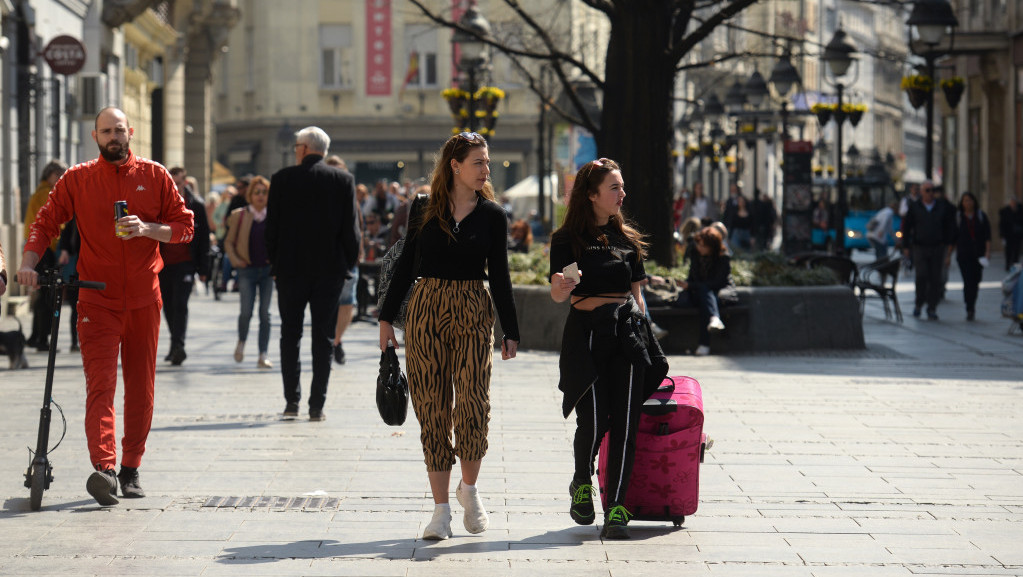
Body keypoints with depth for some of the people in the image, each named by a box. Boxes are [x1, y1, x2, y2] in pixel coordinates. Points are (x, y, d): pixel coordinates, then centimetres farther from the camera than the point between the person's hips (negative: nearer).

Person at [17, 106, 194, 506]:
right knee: (100, 384, -14)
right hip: (97, 300, -2)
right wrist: (29, 261, -13)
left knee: (141, 389, 7)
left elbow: (185, 227, 6)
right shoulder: (77, 180, 4)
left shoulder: (154, 176, 6)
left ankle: (131, 469, 18)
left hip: (144, 300, 2)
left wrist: (146, 228, -13)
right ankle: (103, 468, -26)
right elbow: (45, 223, 5)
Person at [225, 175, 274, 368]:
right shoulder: (239, 215, 1)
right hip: (247, 270, -1)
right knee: (246, 312, -7)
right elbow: (229, 242, 7)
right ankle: (241, 342, 23)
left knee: (265, 313, -1)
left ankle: (263, 355, 2)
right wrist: (235, 260, -6)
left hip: (267, 270, 1)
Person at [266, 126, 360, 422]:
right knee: (323, 337, 5)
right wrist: (350, 262, 8)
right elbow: (351, 228, -2)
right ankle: (317, 405, 2)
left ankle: (292, 402, 6)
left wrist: (274, 261, 9)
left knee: (290, 335, 10)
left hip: (291, 267, -1)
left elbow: (272, 224, -1)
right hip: (330, 269, 1)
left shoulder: (282, 179, -3)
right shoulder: (344, 180, -1)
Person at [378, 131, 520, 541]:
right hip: (426, 311, 1)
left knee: (473, 404, -10)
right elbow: (404, 266, 9)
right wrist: (387, 317, 7)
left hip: (473, 313, 0)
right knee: (433, 407, 0)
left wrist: (510, 330, 4)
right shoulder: (424, 210, 4)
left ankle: (469, 488, 15)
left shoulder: (492, 215, 4)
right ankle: (441, 507, 6)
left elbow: (500, 275, 6)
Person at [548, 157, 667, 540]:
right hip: (587, 332, -4)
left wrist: (642, 332, 13)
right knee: (593, 420, -8)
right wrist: (560, 287, -26)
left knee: (625, 422, -5)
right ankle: (582, 484, 23)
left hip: (627, 331, 4)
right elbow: (558, 296, -3)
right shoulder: (567, 240, 2)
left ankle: (616, 508, -4)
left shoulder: (627, 239, 16)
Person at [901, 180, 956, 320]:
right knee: (921, 276, -12)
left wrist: (949, 247, 4)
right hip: (919, 248, -1)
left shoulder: (942, 207, 7)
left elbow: (950, 228, 10)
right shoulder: (914, 207, 5)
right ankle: (919, 303, 8)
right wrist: (906, 246, 3)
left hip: (937, 247, 1)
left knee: (935, 279, 0)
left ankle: (932, 309, 7)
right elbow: (906, 227, 8)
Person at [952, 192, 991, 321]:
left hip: (978, 255, 2)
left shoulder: (981, 216, 6)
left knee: (975, 282, 6)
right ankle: (970, 310, -9)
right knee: (968, 282, -12)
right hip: (963, 255, -2)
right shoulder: (957, 217, 4)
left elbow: (987, 236, 3)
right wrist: (948, 255, 2)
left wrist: (987, 251, -8)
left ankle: (971, 306, 28)